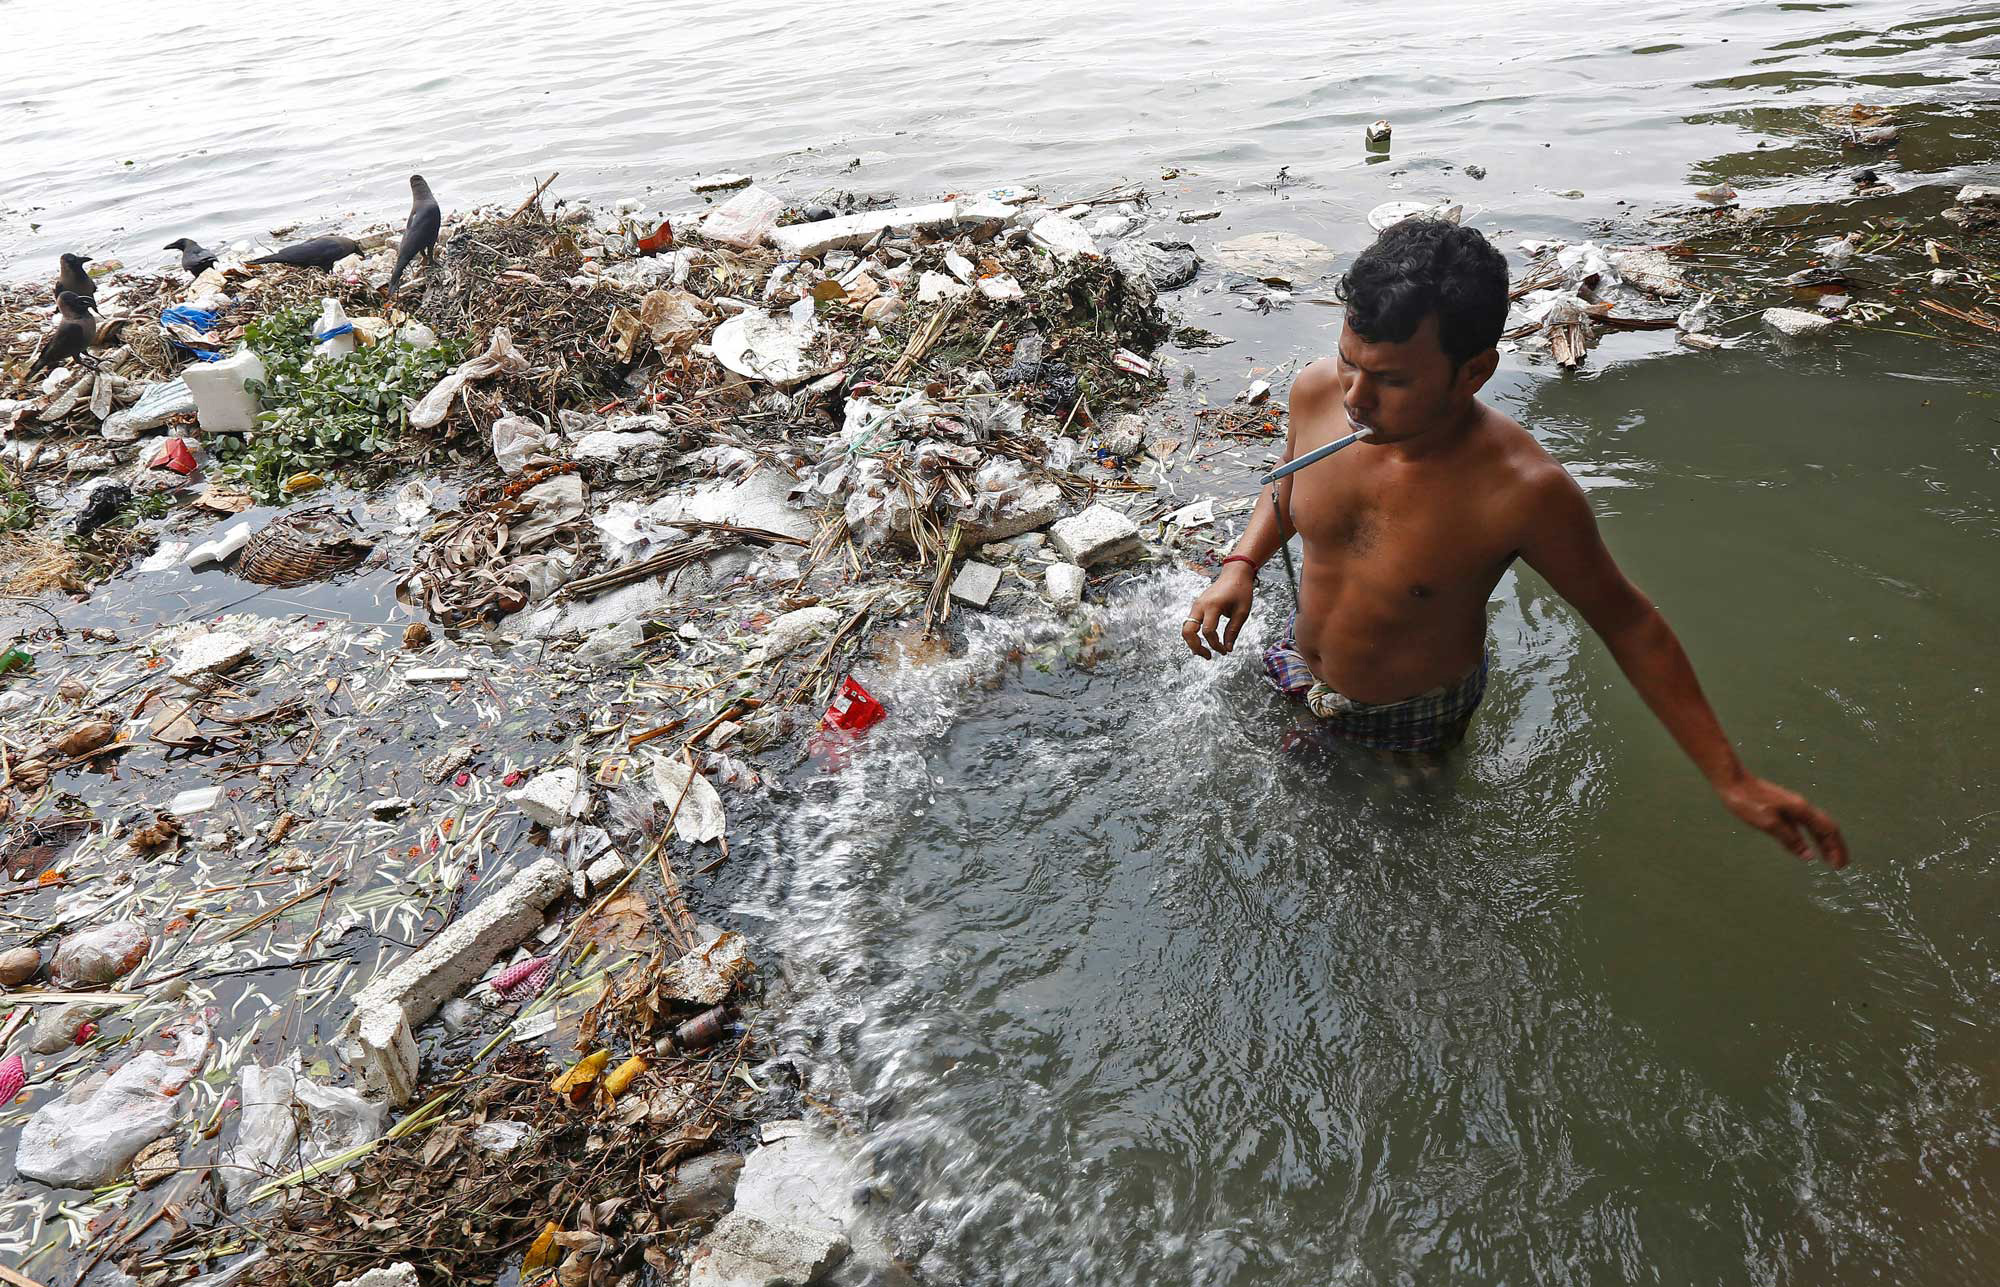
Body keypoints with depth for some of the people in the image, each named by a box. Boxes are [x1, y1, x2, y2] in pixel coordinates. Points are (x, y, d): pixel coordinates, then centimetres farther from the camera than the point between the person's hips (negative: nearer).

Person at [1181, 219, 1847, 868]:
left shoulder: (1524, 492, -35)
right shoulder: (1317, 393, -23)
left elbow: (1628, 622, -19)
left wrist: (1734, 782, -14)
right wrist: (1241, 566, -16)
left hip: (1410, 722, -3)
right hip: (1297, 671, 4)